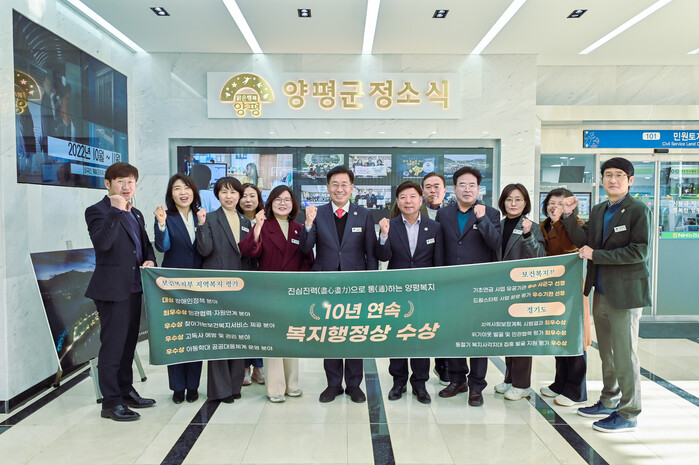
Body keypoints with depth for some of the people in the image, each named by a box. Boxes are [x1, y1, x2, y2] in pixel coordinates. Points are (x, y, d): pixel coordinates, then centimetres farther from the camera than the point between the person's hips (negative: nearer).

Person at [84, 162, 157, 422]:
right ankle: (111, 403, 10)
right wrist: (116, 210, -27)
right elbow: (102, 243, -26)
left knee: (129, 344, 17)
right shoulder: (98, 211, -8)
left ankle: (126, 392, 31)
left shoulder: (136, 214, 16)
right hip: (112, 289, -8)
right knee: (112, 346, -1)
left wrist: (150, 260, 2)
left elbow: (145, 245, 22)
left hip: (134, 288, 8)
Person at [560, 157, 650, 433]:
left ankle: (628, 414, 13)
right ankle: (609, 402, 33)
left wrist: (595, 255, -16)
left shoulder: (638, 210, -8)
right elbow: (585, 242, 8)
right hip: (600, 293, 7)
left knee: (625, 355, 0)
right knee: (606, 354, 18)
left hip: (624, 294, -7)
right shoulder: (598, 211, 13)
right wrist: (569, 216, -1)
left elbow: (638, 252, -17)